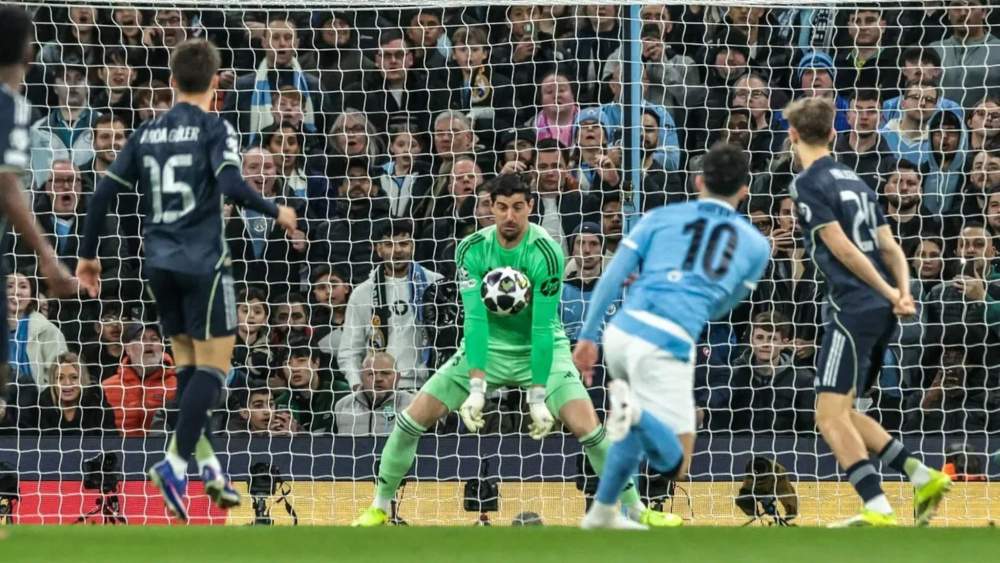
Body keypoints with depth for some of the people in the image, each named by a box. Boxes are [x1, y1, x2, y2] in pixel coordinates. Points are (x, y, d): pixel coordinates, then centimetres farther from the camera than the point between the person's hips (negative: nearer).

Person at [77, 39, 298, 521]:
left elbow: (103, 194, 6)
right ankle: (176, 463, -15)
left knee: (188, 363, 16)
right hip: (203, 263, -6)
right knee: (213, 366, -2)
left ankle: (208, 464, 15)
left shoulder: (147, 134, 10)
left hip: (160, 264, 6)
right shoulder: (215, 130, -5)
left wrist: (88, 254, 14)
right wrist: (276, 212, -4)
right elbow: (231, 186, -20)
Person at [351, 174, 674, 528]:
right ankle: (380, 506, 10)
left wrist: (538, 398, -28)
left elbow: (542, 327, -24)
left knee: (587, 426, -20)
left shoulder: (547, 253, -23)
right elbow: (475, 319, -22)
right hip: (487, 347, 2)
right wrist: (476, 388, -31)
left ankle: (635, 510, -6)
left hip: (541, 350, -2)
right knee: (415, 416, -7)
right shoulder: (472, 249, -16)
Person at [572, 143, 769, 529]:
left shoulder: (661, 217, 15)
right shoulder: (756, 244, 14)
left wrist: (587, 337, 8)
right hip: (667, 347, -4)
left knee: (637, 426, 32)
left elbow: (612, 277, 7)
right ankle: (634, 412, -26)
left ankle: (602, 512, 29)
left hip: (622, 329, 4)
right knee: (675, 465, 3)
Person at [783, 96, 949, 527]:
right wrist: (903, 291, -2)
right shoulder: (855, 181, 20)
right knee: (841, 413, 17)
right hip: (881, 313, 9)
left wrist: (889, 293, -8)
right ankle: (924, 478, 7)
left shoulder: (809, 183, -6)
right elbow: (889, 247, 12)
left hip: (853, 309, -9)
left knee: (831, 417, -8)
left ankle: (879, 512, -18)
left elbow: (843, 248, -13)